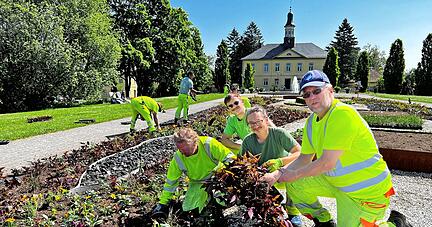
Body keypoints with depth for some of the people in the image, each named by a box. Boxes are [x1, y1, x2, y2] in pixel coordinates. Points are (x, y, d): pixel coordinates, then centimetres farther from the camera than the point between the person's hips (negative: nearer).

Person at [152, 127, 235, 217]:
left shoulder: (208, 144, -26)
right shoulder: (178, 159, -16)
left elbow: (229, 157, -17)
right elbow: (171, 182, -3)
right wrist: (163, 203, -1)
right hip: (198, 183, 3)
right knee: (188, 208, -14)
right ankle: (208, 196, 12)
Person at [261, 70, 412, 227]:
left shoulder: (343, 114, -28)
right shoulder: (312, 121, 0)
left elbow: (327, 163, -29)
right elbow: (305, 158, 5)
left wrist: (295, 174, -15)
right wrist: (277, 174, -7)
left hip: (368, 190, -7)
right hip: (336, 182, 8)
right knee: (294, 185, 2)